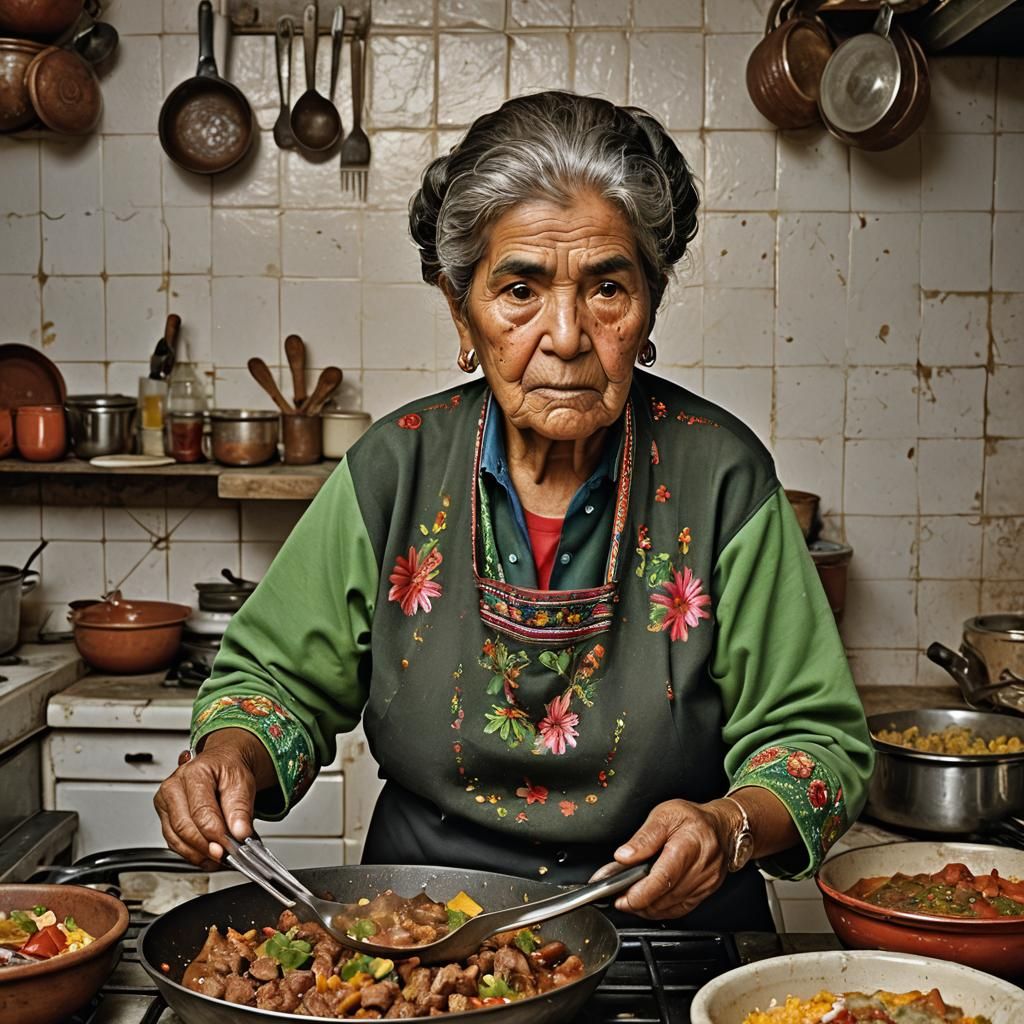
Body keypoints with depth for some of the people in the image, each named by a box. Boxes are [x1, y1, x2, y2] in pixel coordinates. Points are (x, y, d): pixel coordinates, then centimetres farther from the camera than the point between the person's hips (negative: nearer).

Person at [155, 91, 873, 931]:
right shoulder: (393, 470, -3)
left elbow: (817, 737, -3)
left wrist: (731, 826, -22)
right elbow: (282, 679, 9)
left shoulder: (722, 475, -8)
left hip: (667, 942, 0)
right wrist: (231, 756, -12)